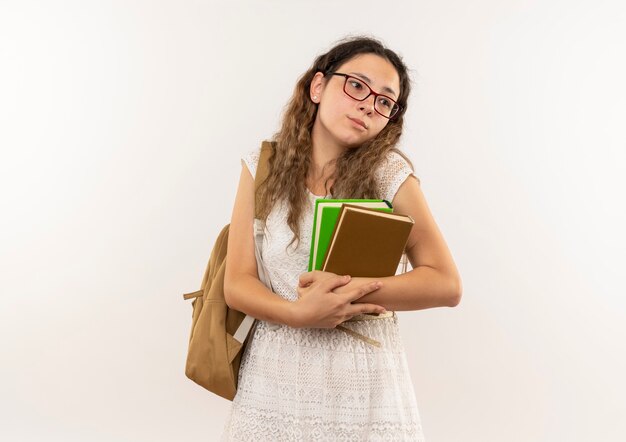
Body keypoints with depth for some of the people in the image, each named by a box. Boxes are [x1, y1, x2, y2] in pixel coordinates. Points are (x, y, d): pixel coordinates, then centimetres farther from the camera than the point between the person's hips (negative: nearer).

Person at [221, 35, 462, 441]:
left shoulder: (390, 174, -8)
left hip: (367, 384, -1)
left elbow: (446, 284, -8)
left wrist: (352, 290, -20)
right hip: (274, 375, 2)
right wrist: (298, 313, -23)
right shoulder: (263, 166, -3)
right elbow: (237, 283, -4)